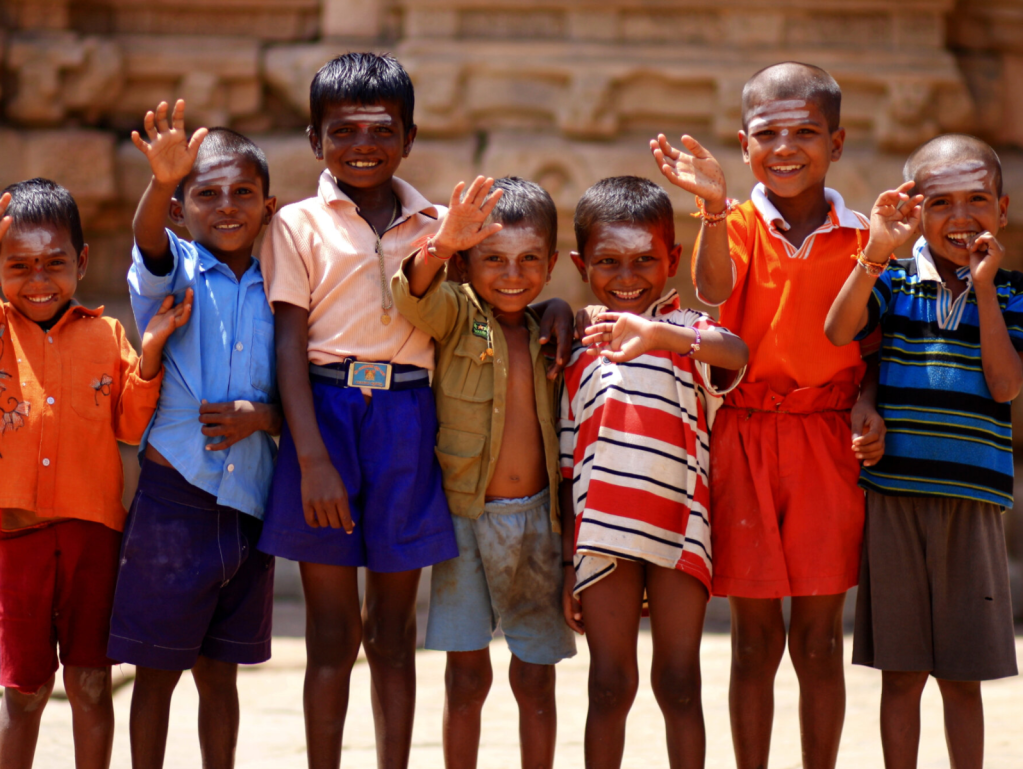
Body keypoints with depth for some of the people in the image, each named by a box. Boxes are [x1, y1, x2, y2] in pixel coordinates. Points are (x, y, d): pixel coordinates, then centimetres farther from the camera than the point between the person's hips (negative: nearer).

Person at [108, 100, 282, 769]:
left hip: (248, 501, 3)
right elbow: (149, 239, -27)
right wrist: (163, 181, -48)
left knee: (220, 671, 12)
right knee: (157, 670, 4)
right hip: (173, 495, -3)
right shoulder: (173, 273, -3)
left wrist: (260, 417, -13)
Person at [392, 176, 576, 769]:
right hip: (465, 517, -3)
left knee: (536, 678, 8)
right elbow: (414, 298, -30)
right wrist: (439, 248, -48)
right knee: (467, 675, 2)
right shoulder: (457, 315, -5)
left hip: (538, 519, 3)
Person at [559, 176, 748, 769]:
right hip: (602, 531, 2)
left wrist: (653, 334, -44)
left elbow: (736, 352, -26)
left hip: (679, 523, -2)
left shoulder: (690, 333, 0)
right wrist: (568, 564, 10)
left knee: (680, 683, 3)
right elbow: (569, 470, 13)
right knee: (610, 684, 5)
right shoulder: (580, 357, 10)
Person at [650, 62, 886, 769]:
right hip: (745, 439, -1)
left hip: (829, 444, 1)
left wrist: (866, 404, -8)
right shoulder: (739, 224, -1)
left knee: (820, 638, 5)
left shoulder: (859, 237, 4)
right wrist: (715, 206, -37)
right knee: (756, 637, 5)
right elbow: (714, 291, -22)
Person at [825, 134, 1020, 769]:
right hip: (894, 495, -1)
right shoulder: (892, 282, 3)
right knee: (903, 673, 7)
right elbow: (838, 332, -14)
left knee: (962, 677, 8)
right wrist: (876, 253, -22)